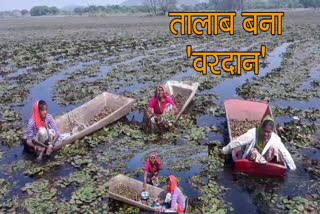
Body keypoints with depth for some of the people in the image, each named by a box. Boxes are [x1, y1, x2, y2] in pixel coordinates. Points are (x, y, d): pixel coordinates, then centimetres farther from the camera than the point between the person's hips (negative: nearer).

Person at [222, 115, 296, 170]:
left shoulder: (275, 139, -16)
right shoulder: (253, 133, -23)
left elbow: (285, 153, -12)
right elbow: (238, 141, -19)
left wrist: (293, 168, -11)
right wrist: (224, 150, -14)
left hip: (265, 158, 2)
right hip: (251, 159, -2)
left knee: (273, 148, -24)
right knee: (254, 151, -34)